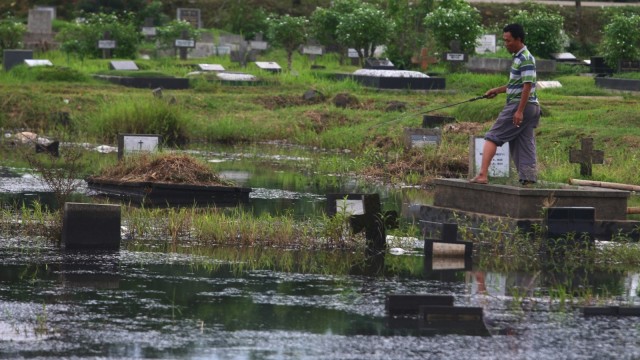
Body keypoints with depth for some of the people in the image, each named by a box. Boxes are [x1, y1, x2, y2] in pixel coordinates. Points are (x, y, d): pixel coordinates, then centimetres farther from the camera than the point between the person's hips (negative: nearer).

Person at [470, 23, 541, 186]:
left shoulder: (525, 59, -14)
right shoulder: (519, 57, 16)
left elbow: (527, 86, -20)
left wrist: (520, 111, -24)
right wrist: (497, 90, 23)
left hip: (520, 105, -10)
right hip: (531, 108, 10)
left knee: (493, 137, -7)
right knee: (524, 145, 7)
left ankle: (483, 174, -12)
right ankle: (528, 180, 3)